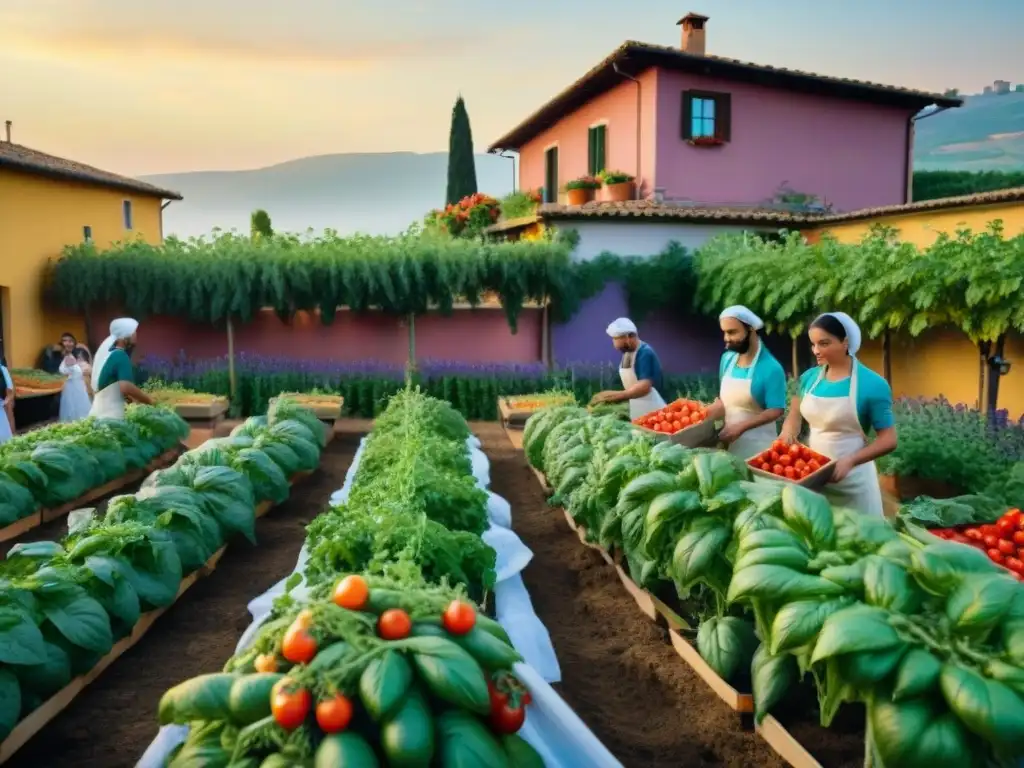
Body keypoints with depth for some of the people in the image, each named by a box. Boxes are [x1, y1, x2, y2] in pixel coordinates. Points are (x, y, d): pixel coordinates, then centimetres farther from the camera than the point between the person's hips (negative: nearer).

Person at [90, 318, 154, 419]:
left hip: (99, 412, 9)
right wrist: (148, 400, -14)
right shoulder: (121, 356, -14)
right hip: (110, 415, -9)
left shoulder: (107, 352, 14)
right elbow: (126, 387, -26)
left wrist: (132, 398, 17)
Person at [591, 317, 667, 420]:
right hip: (636, 412, 8)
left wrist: (616, 395, -26)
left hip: (651, 412, -8)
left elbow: (644, 387, -26)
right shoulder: (627, 353, 8)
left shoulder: (645, 353, -18)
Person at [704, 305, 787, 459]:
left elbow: (776, 411, -16)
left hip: (757, 446, -6)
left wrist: (741, 427, -24)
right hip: (730, 442, 6)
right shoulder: (727, 359, 4)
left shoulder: (770, 368, -16)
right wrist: (704, 415, -3)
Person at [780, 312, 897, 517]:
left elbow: (888, 440, -10)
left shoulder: (872, 384, -12)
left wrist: (850, 461, -23)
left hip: (852, 480, -4)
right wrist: (787, 434, -8)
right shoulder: (809, 377, 3)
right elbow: (795, 416, 14)